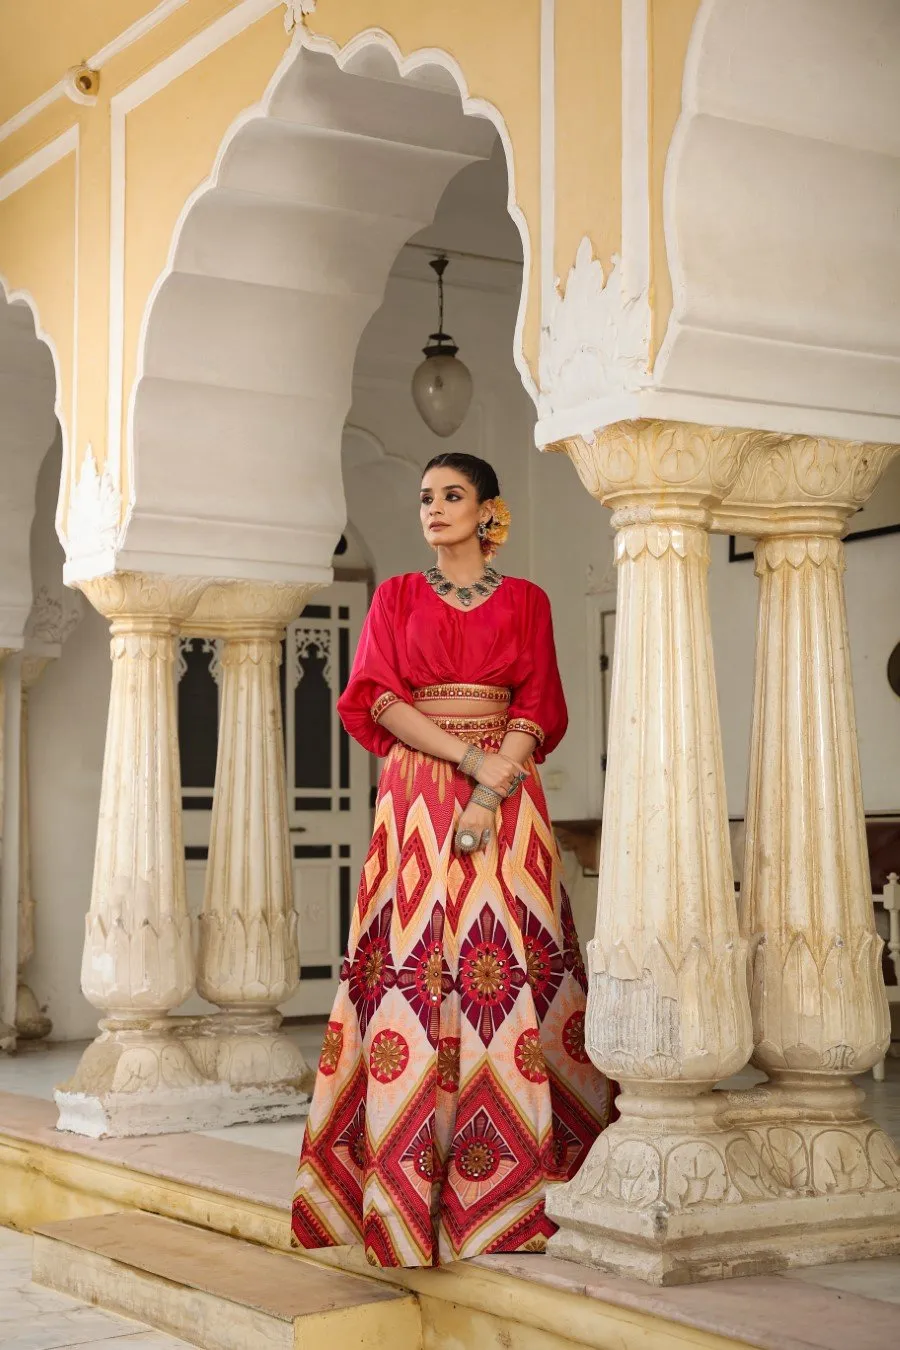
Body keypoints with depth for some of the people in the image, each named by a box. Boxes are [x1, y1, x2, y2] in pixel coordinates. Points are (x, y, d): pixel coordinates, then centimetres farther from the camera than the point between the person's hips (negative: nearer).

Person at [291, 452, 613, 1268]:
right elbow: (380, 697, 1)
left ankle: (514, 1181, -2)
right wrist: (469, 756, -11)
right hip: (418, 792, 0)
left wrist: (492, 790, -13)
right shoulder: (397, 596, 13)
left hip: (506, 795, 0)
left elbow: (537, 708, 3)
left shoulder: (525, 601, 12)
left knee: (509, 967, -6)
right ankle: (412, 1187, -5)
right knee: (414, 964, -7)